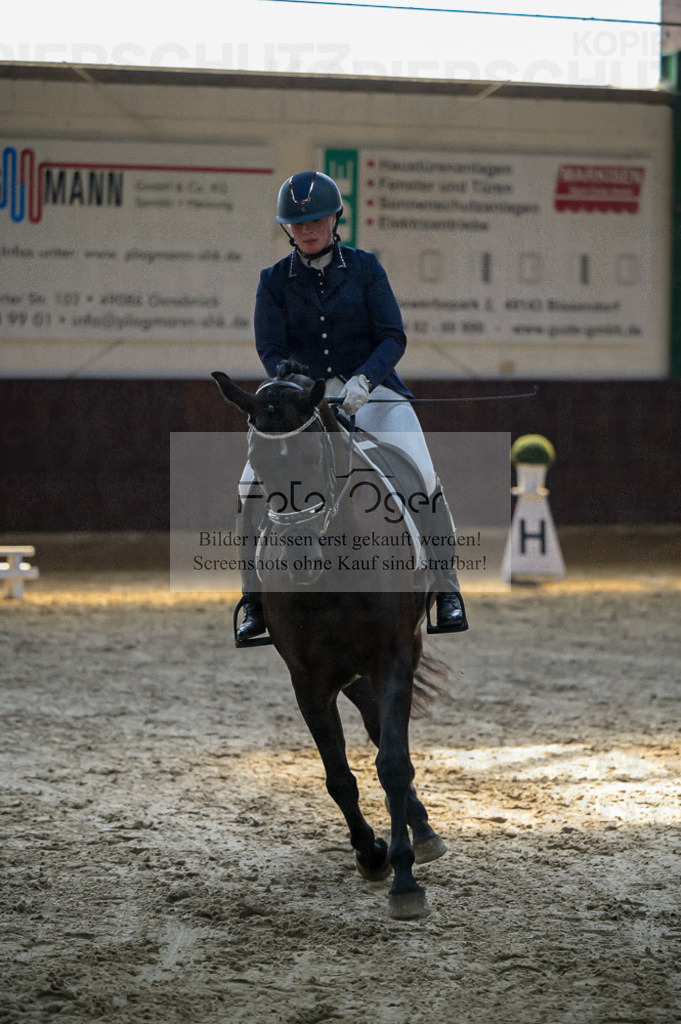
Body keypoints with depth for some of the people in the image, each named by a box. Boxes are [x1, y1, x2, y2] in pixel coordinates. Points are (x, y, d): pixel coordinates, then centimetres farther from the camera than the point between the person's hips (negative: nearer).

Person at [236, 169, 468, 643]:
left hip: (372, 391, -1)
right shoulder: (275, 281, 3)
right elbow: (271, 350, -3)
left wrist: (364, 380, -24)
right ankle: (255, 600, 0)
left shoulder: (365, 267, 0)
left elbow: (393, 337, -5)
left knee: (421, 479, -19)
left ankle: (447, 590, -7)